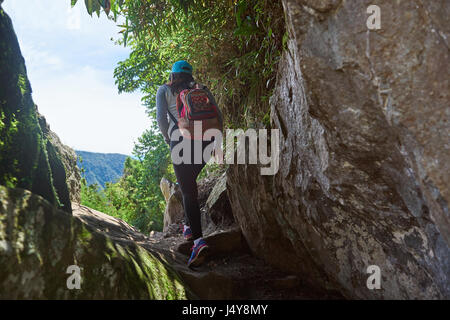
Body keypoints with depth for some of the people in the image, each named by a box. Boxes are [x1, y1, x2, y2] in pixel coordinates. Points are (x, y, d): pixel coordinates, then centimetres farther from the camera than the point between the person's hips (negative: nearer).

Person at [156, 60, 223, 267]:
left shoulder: (164, 90, 15)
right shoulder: (201, 89, 20)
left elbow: (161, 118, 2)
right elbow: (219, 117, 11)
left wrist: (168, 139, 15)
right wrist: (211, 139, 20)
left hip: (181, 138, -4)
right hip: (205, 138, 4)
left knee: (187, 190, -6)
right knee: (190, 182, 25)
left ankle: (198, 238, -20)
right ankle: (188, 225, 26)